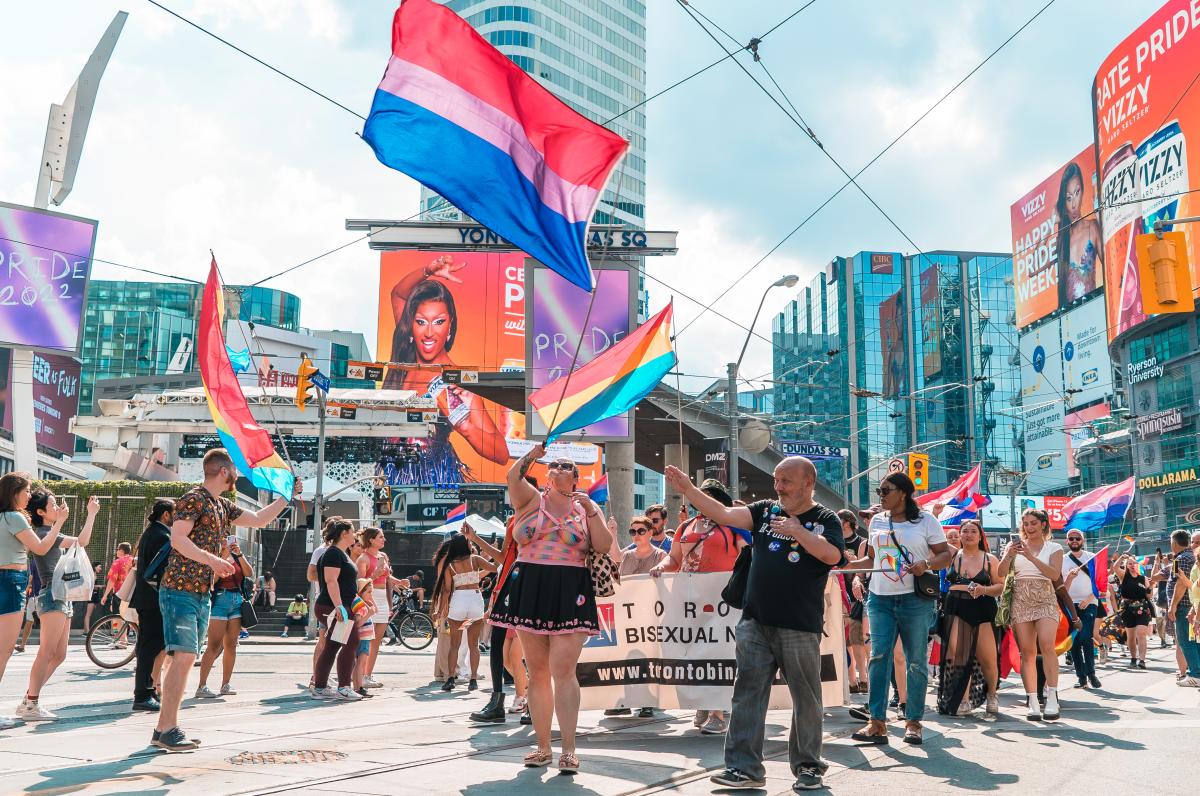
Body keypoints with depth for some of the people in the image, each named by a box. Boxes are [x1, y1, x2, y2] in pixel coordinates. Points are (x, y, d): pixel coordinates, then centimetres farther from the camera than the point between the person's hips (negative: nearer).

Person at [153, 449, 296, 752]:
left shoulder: (223, 506, 18)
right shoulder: (194, 498, -9)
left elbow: (259, 519, 27)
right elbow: (177, 538, -19)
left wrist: (287, 497, 24)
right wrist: (212, 559, -27)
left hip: (202, 593, 9)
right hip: (179, 590, -9)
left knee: (185, 660, 7)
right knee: (184, 657, -16)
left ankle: (165, 729, 11)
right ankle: (167, 729, -13)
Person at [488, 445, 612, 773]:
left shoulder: (586, 507, 10)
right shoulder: (532, 499, 9)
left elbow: (604, 546, -1)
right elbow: (513, 477, -11)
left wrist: (590, 510, -8)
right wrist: (531, 456, -23)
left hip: (570, 594, -2)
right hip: (530, 589, 2)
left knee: (563, 671, -10)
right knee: (537, 672, 7)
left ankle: (568, 749, -7)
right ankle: (543, 747, 15)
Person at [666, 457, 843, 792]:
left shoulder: (825, 520, 1)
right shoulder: (765, 510, 11)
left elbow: (832, 555, -16)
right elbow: (724, 514, 2)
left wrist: (797, 531, -15)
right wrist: (688, 490, -6)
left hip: (800, 626, -3)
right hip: (755, 623, 4)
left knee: (806, 698, 5)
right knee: (747, 694, 2)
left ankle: (808, 766, 19)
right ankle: (744, 767, 6)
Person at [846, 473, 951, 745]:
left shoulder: (926, 520, 3)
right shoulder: (877, 521, 15)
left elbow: (946, 555, 2)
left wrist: (927, 564, -17)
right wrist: (849, 564, 4)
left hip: (915, 599, -3)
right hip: (880, 599, 3)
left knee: (915, 661, 2)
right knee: (878, 657, -6)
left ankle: (913, 722, 11)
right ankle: (877, 723, -6)